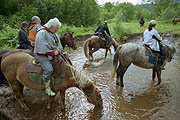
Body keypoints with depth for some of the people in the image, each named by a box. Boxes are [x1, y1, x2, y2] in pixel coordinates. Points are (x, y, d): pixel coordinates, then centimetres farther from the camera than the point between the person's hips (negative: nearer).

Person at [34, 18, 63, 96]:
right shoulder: (42, 33, -13)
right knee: (49, 69, -27)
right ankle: (47, 88, -10)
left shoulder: (54, 35, 14)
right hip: (42, 55, -9)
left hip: (53, 54, 9)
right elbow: (43, 47, -23)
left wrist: (58, 50, -4)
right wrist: (52, 52, -21)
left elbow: (59, 45, 16)